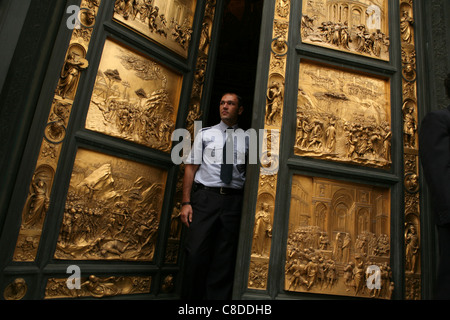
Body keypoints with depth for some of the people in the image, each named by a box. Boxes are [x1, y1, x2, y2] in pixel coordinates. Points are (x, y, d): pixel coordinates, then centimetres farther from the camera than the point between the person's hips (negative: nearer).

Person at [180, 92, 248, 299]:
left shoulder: (247, 139, 11)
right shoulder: (205, 134, 10)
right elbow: (191, 167, 5)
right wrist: (186, 202, -4)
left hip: (233, 199, 1)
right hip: (205, 196, -1)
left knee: (225, 258, 6)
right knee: (196, 253, -4)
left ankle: (218, 297, 19)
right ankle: (192, 298, 12)